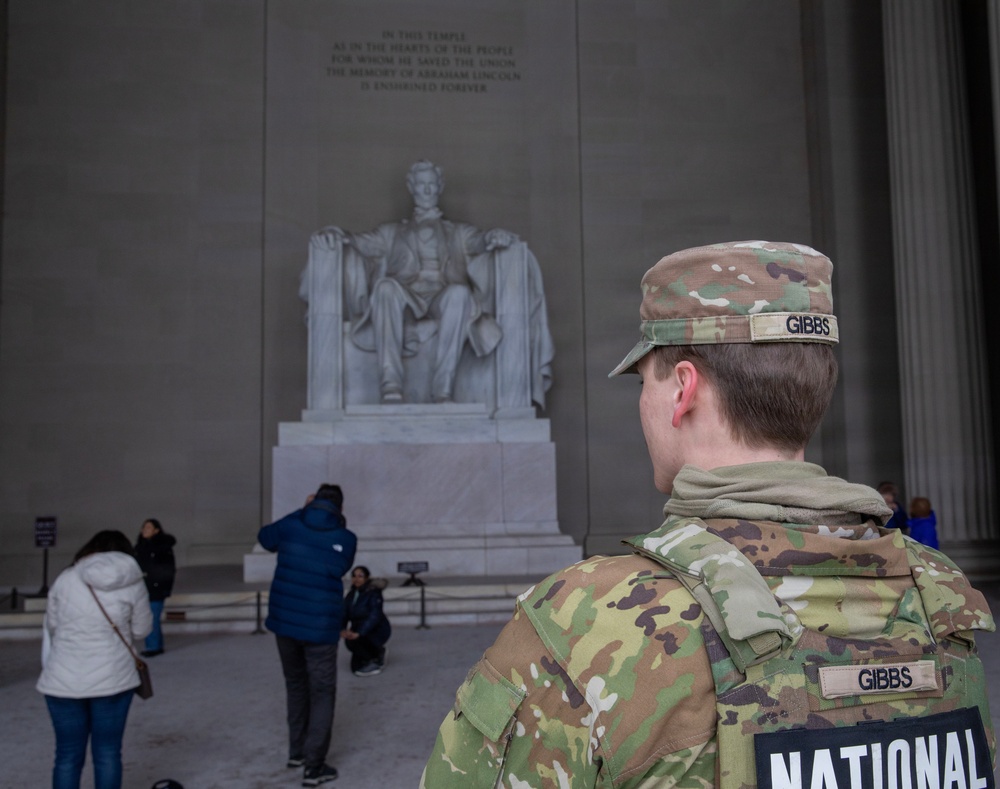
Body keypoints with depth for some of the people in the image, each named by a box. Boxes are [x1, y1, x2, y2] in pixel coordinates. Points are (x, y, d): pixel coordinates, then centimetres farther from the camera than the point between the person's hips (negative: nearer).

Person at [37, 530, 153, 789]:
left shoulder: (65, 578, 1)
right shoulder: (133, 583, -2)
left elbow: (52, 626, 8)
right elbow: (141, 629, 6)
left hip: (63, 680, 1)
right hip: (112, 679, -1)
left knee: (68, 755, 11)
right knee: (107, 752, 11)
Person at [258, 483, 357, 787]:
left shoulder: (291, 525, -3)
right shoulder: (346, 538, -8)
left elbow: (265, 537, 18)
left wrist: (303, 512, 20)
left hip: (284, 620, 4)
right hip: (319, 626, -4)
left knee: (296, 685, 23)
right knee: (322, 694, 7)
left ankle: (297, 751, 33)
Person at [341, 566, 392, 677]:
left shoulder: (373, 592, -19)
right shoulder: (351, 595, 0)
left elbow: (375, 616, -30)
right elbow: (344, 614, -8)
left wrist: (358, 633, -42)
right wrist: (343, 630, -29)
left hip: (377, 630, -6)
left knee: (351, 640, -31)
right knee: (356, 667, -1)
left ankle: (375, 661, -8)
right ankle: (377, 652, 26)